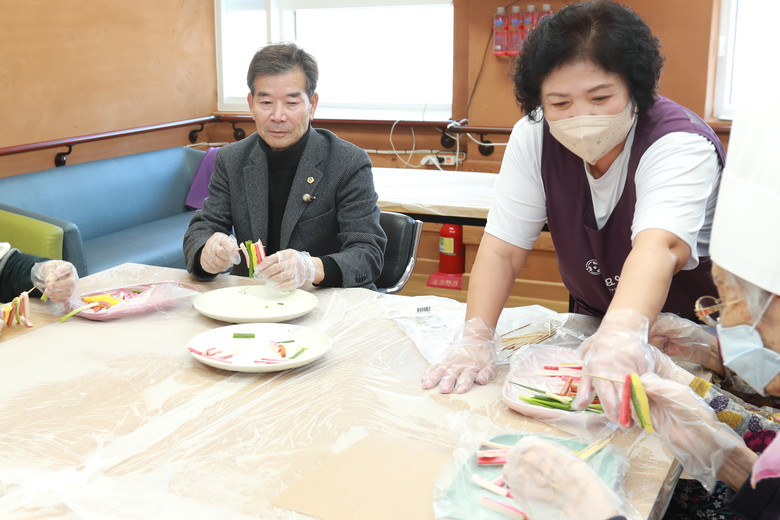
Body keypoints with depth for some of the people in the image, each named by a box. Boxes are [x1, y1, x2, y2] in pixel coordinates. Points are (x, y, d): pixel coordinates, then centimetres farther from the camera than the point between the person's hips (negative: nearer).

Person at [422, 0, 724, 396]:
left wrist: (619, 337, -61)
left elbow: (658, 247, -43)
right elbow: (502, 248, -15)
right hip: (590, 321, 3)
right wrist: (475, 339, -29)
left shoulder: (681, 145, -25)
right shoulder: (533, 137, -12)